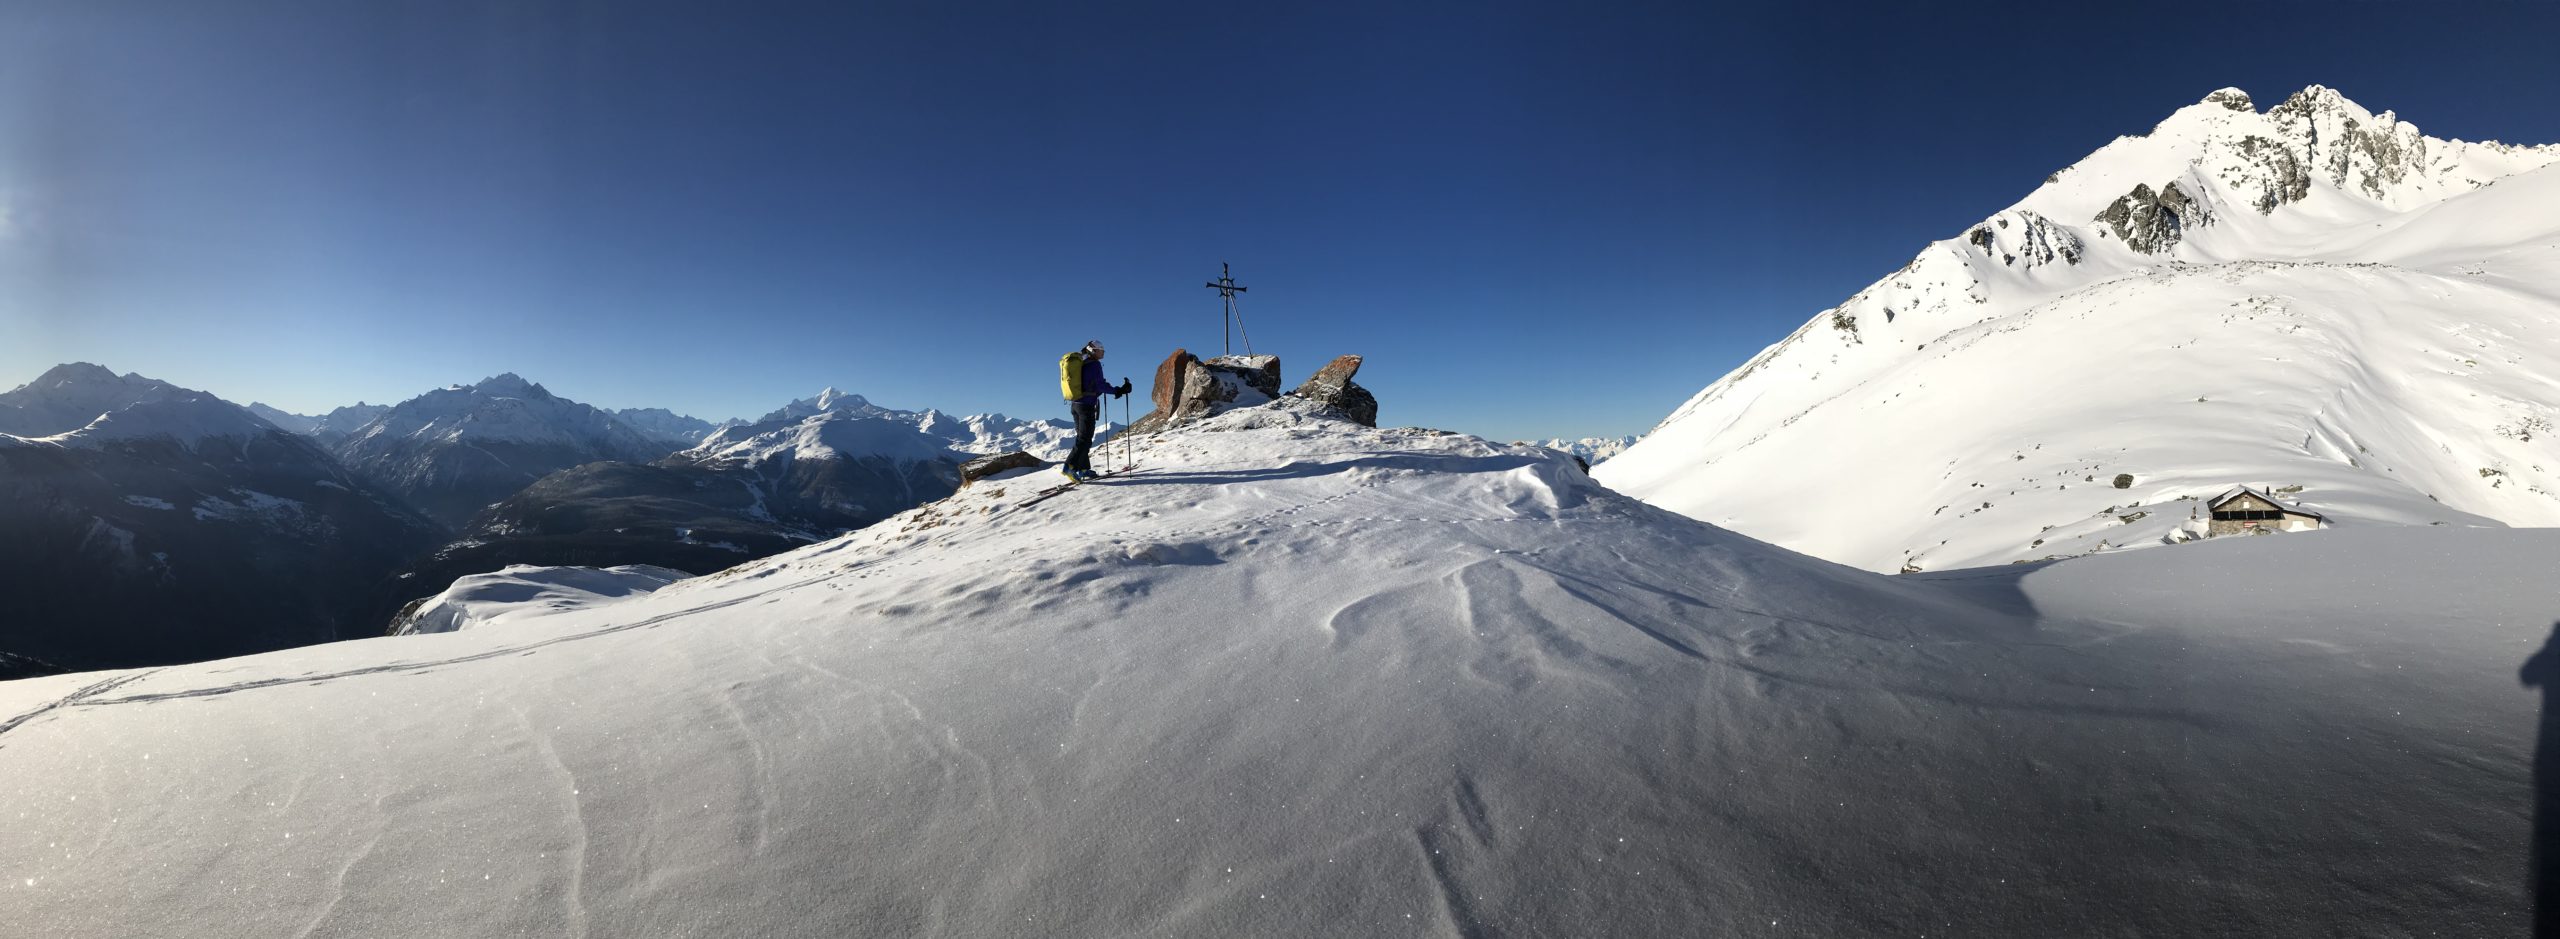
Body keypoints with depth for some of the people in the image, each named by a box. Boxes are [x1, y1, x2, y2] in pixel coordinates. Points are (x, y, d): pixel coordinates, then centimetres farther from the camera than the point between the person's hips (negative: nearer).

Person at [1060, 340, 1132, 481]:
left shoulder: (1077, 362, 14)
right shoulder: (1094, 364, -11)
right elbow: (1100, 385, -17)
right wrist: (1118, 391, -16)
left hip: (1074, 404, 8)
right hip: (1087, 404, -8)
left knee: (1081, 437, 15)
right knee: (1085, 439, -8)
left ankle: (1084, 469, 18)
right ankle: (1069, 466, -21)